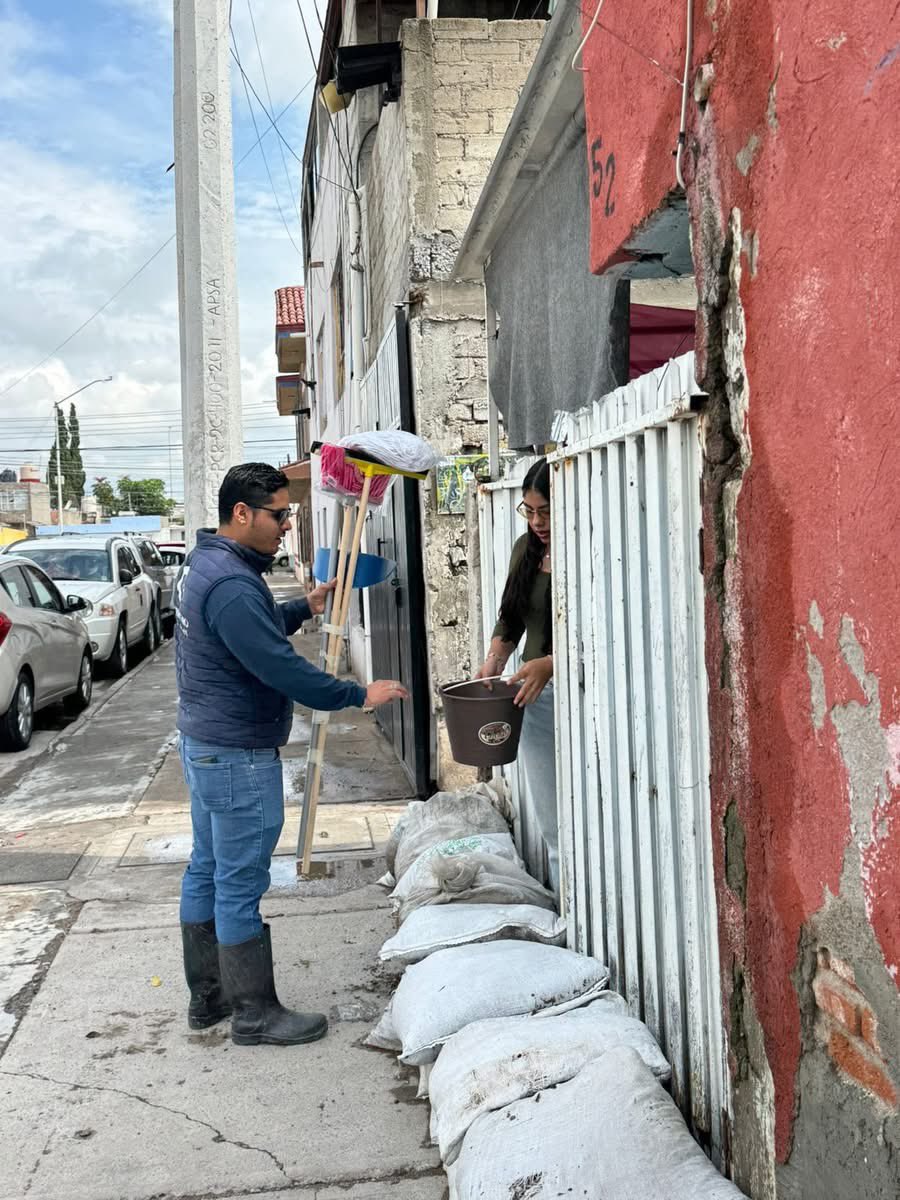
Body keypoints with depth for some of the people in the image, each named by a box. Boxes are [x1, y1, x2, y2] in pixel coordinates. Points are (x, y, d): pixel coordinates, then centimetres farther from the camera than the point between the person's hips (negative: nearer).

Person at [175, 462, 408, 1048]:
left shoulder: (206, 563, 10)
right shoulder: (231, 586, -25)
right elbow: (280, 667, -28)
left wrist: (304, 607, 13)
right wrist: (360, 694, -20)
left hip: (204, 742, 11)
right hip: (238, 755, -11)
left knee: (207, 871, 17)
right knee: (241, 884, -1)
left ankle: (208, 996, 30)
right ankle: (255, 1014, 11)